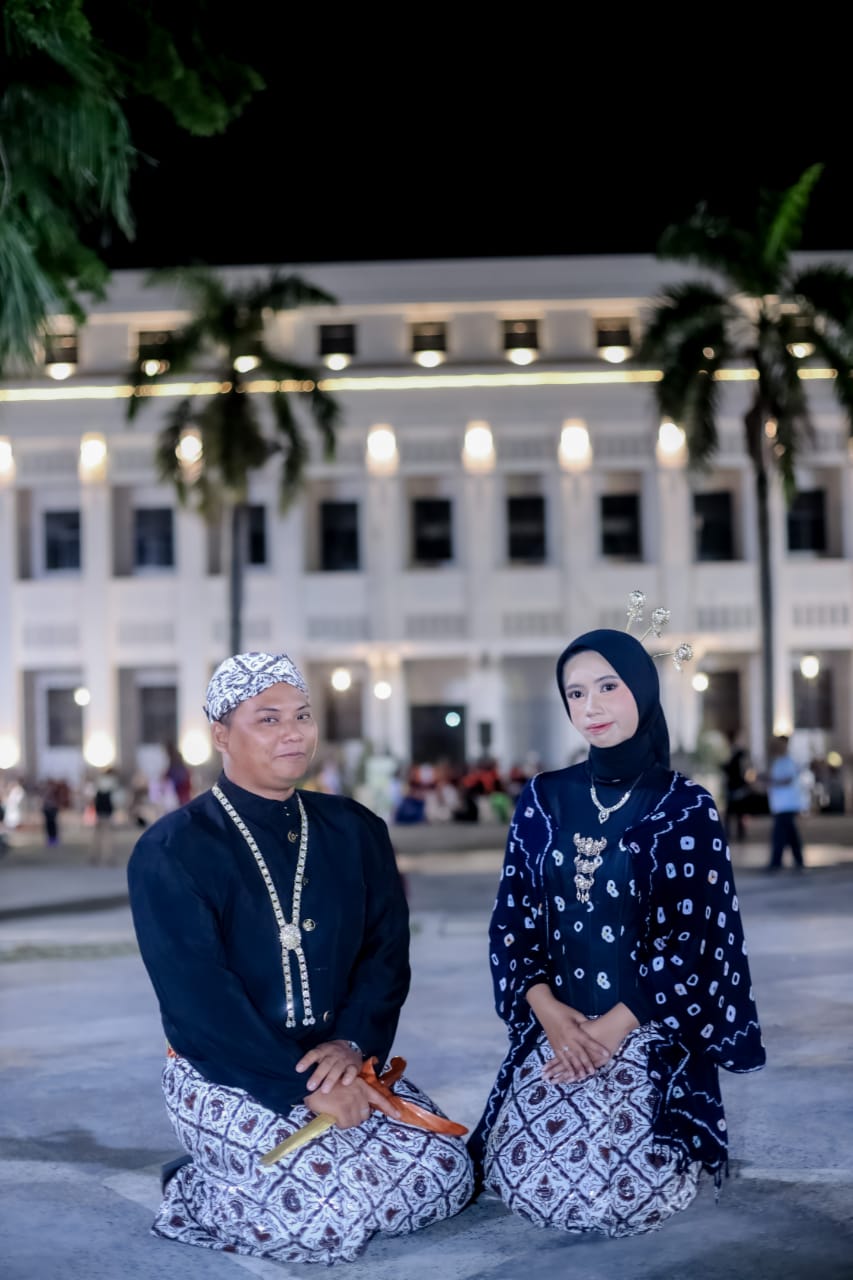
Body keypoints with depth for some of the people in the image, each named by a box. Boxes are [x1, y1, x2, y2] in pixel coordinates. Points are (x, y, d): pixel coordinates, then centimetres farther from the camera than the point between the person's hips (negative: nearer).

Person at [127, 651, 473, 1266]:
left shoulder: (356, 831, 8)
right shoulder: (171, 852, -9)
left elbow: (387, 953, 3)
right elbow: (199, 997, -16)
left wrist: (353, 1044, -16)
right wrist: (304, 1089, -22)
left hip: (341, 1062, 6)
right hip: (223, 1075, -6)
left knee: (446, 1176, -10)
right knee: (326, 1211, -25)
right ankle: (199, 1195, 4)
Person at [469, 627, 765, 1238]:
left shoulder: (684, 806, -4)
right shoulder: (544, 799, 6)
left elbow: (692, 937, -8)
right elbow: (512, 919, 5)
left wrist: (612, 1028, -14)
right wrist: (547, 1010, -11)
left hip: (651, 1033, -3)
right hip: (552, 1029, 3)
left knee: (619, 1192, -18)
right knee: (524, 1180, -13)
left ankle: (681, 1147, 16)